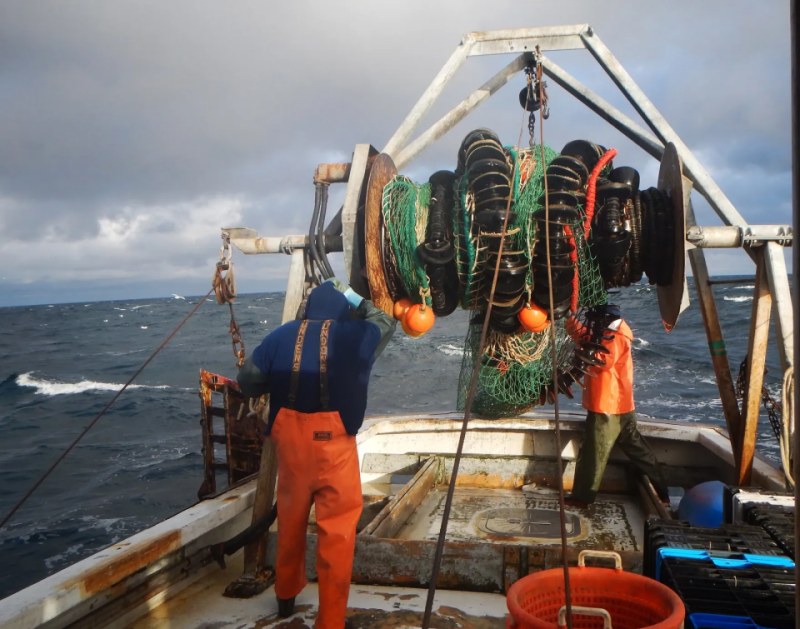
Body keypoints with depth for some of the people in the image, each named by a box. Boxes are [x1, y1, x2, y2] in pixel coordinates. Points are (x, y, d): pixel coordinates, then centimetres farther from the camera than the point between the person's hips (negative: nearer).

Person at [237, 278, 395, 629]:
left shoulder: (281, 336, 5)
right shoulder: (354, 335, 1)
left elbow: (247, 382, 7)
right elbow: (386, 322, 21)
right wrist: (354, 297, 29)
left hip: (290, 439, 4)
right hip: (334, 439, -4)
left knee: (291, 518, 22)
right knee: (337, 530, 4)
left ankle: (286, 597, 43)